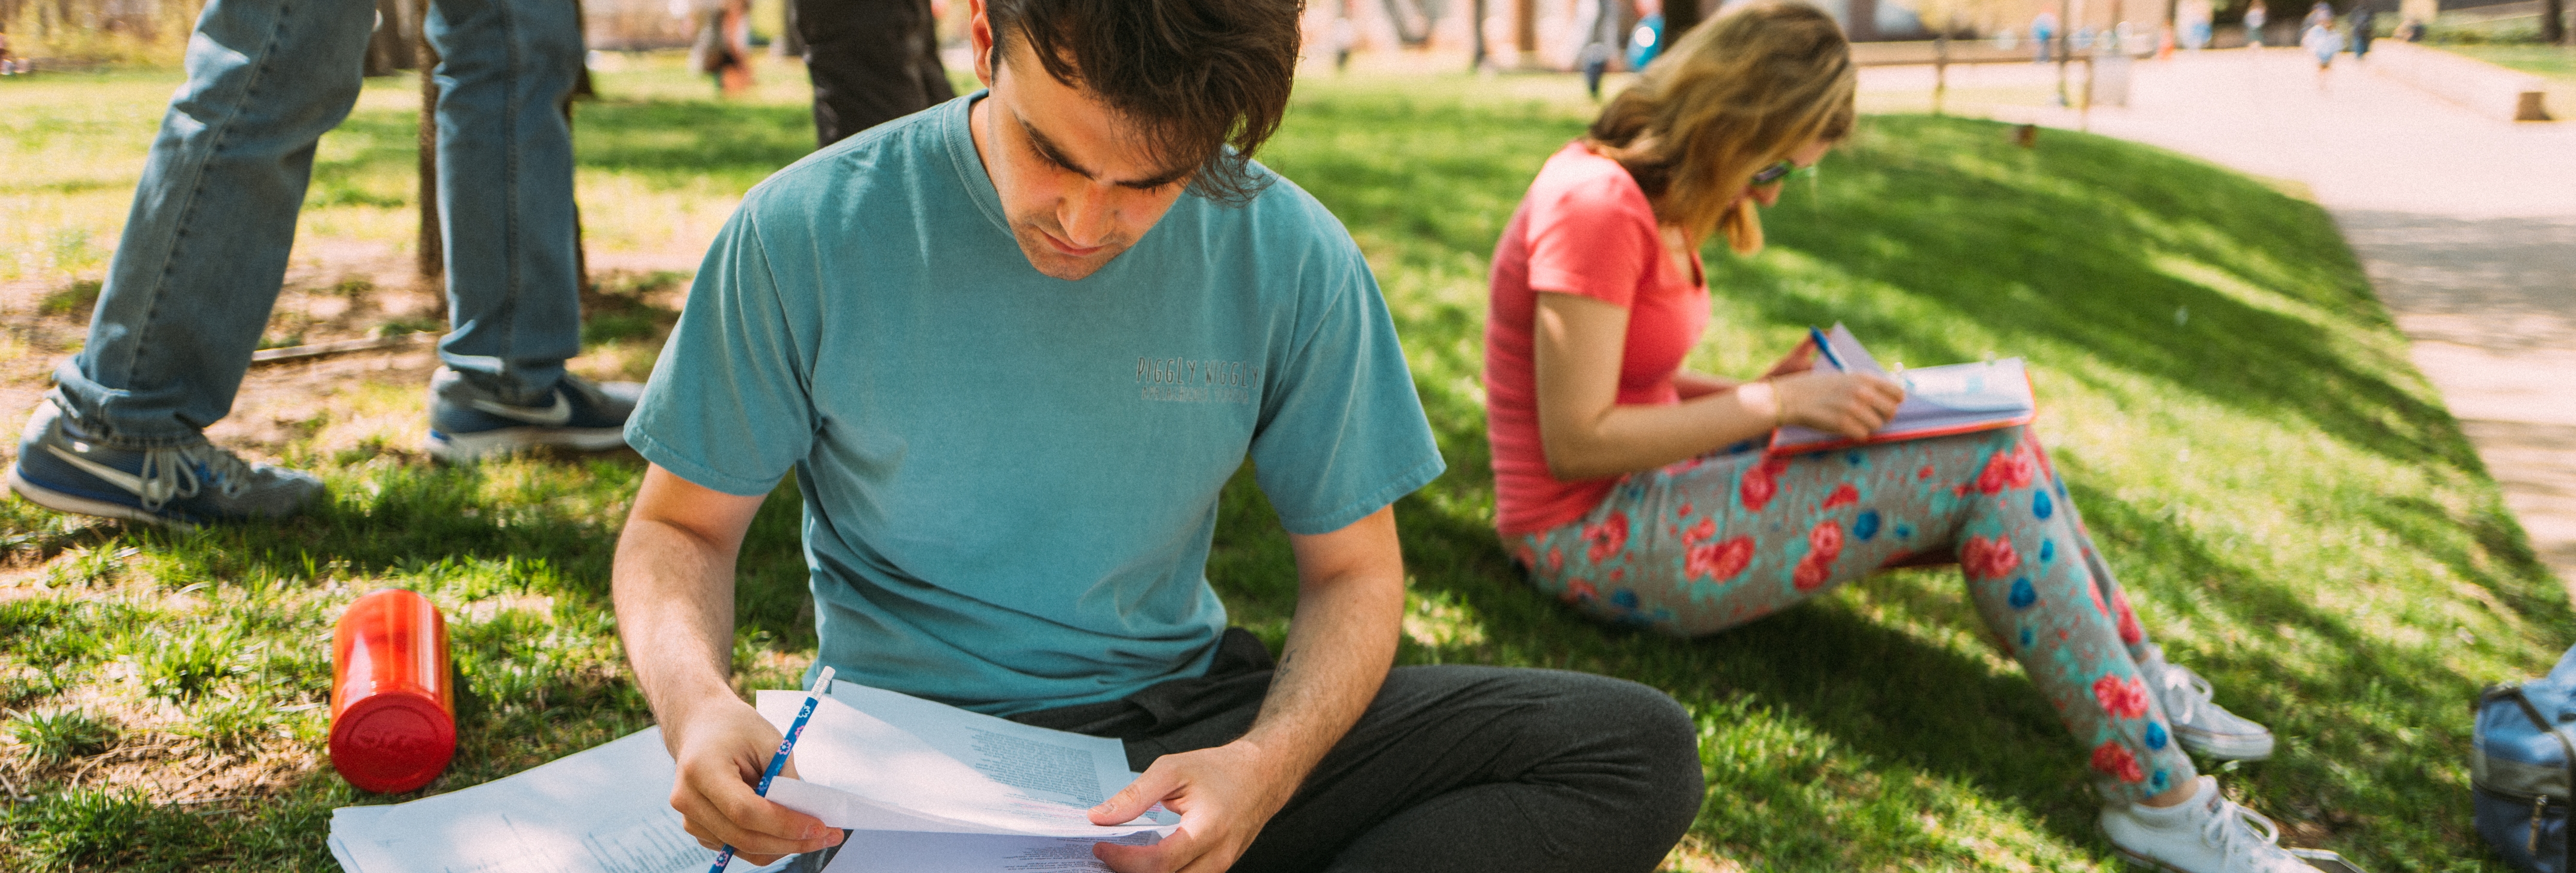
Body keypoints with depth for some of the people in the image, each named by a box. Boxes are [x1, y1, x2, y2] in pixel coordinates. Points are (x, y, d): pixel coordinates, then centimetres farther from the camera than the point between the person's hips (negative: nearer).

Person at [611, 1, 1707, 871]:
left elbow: (1352, 570, 2)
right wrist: (693, 702, -23)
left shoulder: (1290, 258, -6)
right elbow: (680, 529, 1)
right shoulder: (808, 234, -10)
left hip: (1190, 724, 4)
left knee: (1639, 748, -16)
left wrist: (1266, 765, -19)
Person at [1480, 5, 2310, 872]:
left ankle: (2143, 680, 8)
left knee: (1995, 446, -1)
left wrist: (1762, 391, 0)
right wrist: (1774, 404, -20)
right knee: (1986, 466, -16)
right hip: (1595, 535, -10)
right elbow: (1575, 441, -23)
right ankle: (2157, 799, -12)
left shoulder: (1649, 198, 10)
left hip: (1645, 485, 10)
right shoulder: (1596, 206, -21)